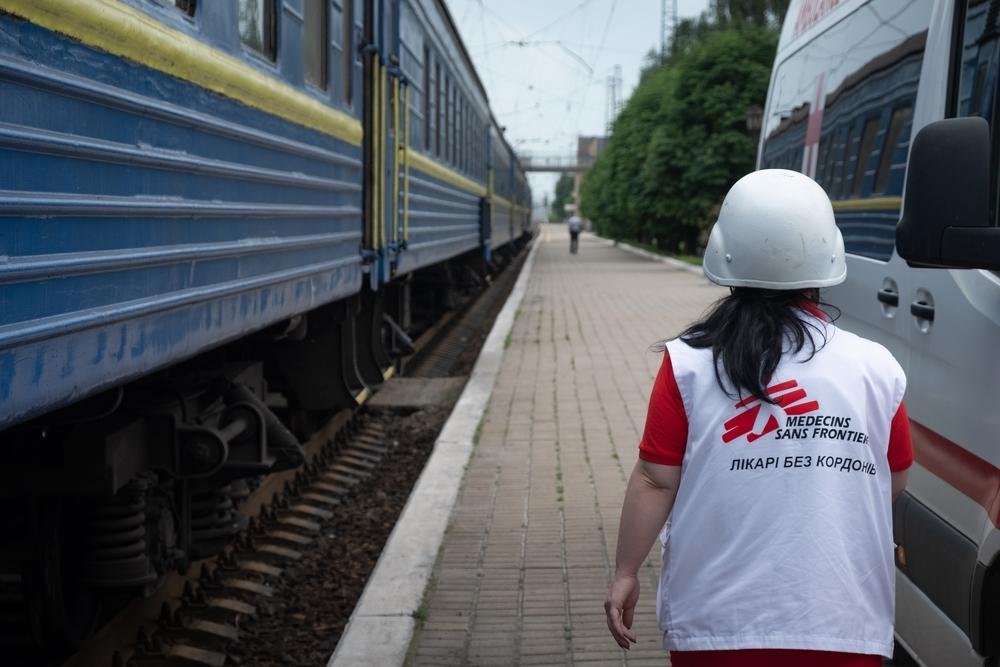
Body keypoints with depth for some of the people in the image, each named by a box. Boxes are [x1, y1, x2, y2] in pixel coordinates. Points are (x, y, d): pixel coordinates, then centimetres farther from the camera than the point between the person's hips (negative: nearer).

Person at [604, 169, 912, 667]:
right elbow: (894, 483, 8)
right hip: (841, 626, 1)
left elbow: (655, 480, -6)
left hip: (715, 623, 0)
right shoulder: (876, 369, -5)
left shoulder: (688, 364, -9)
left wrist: (626, 572, 6)